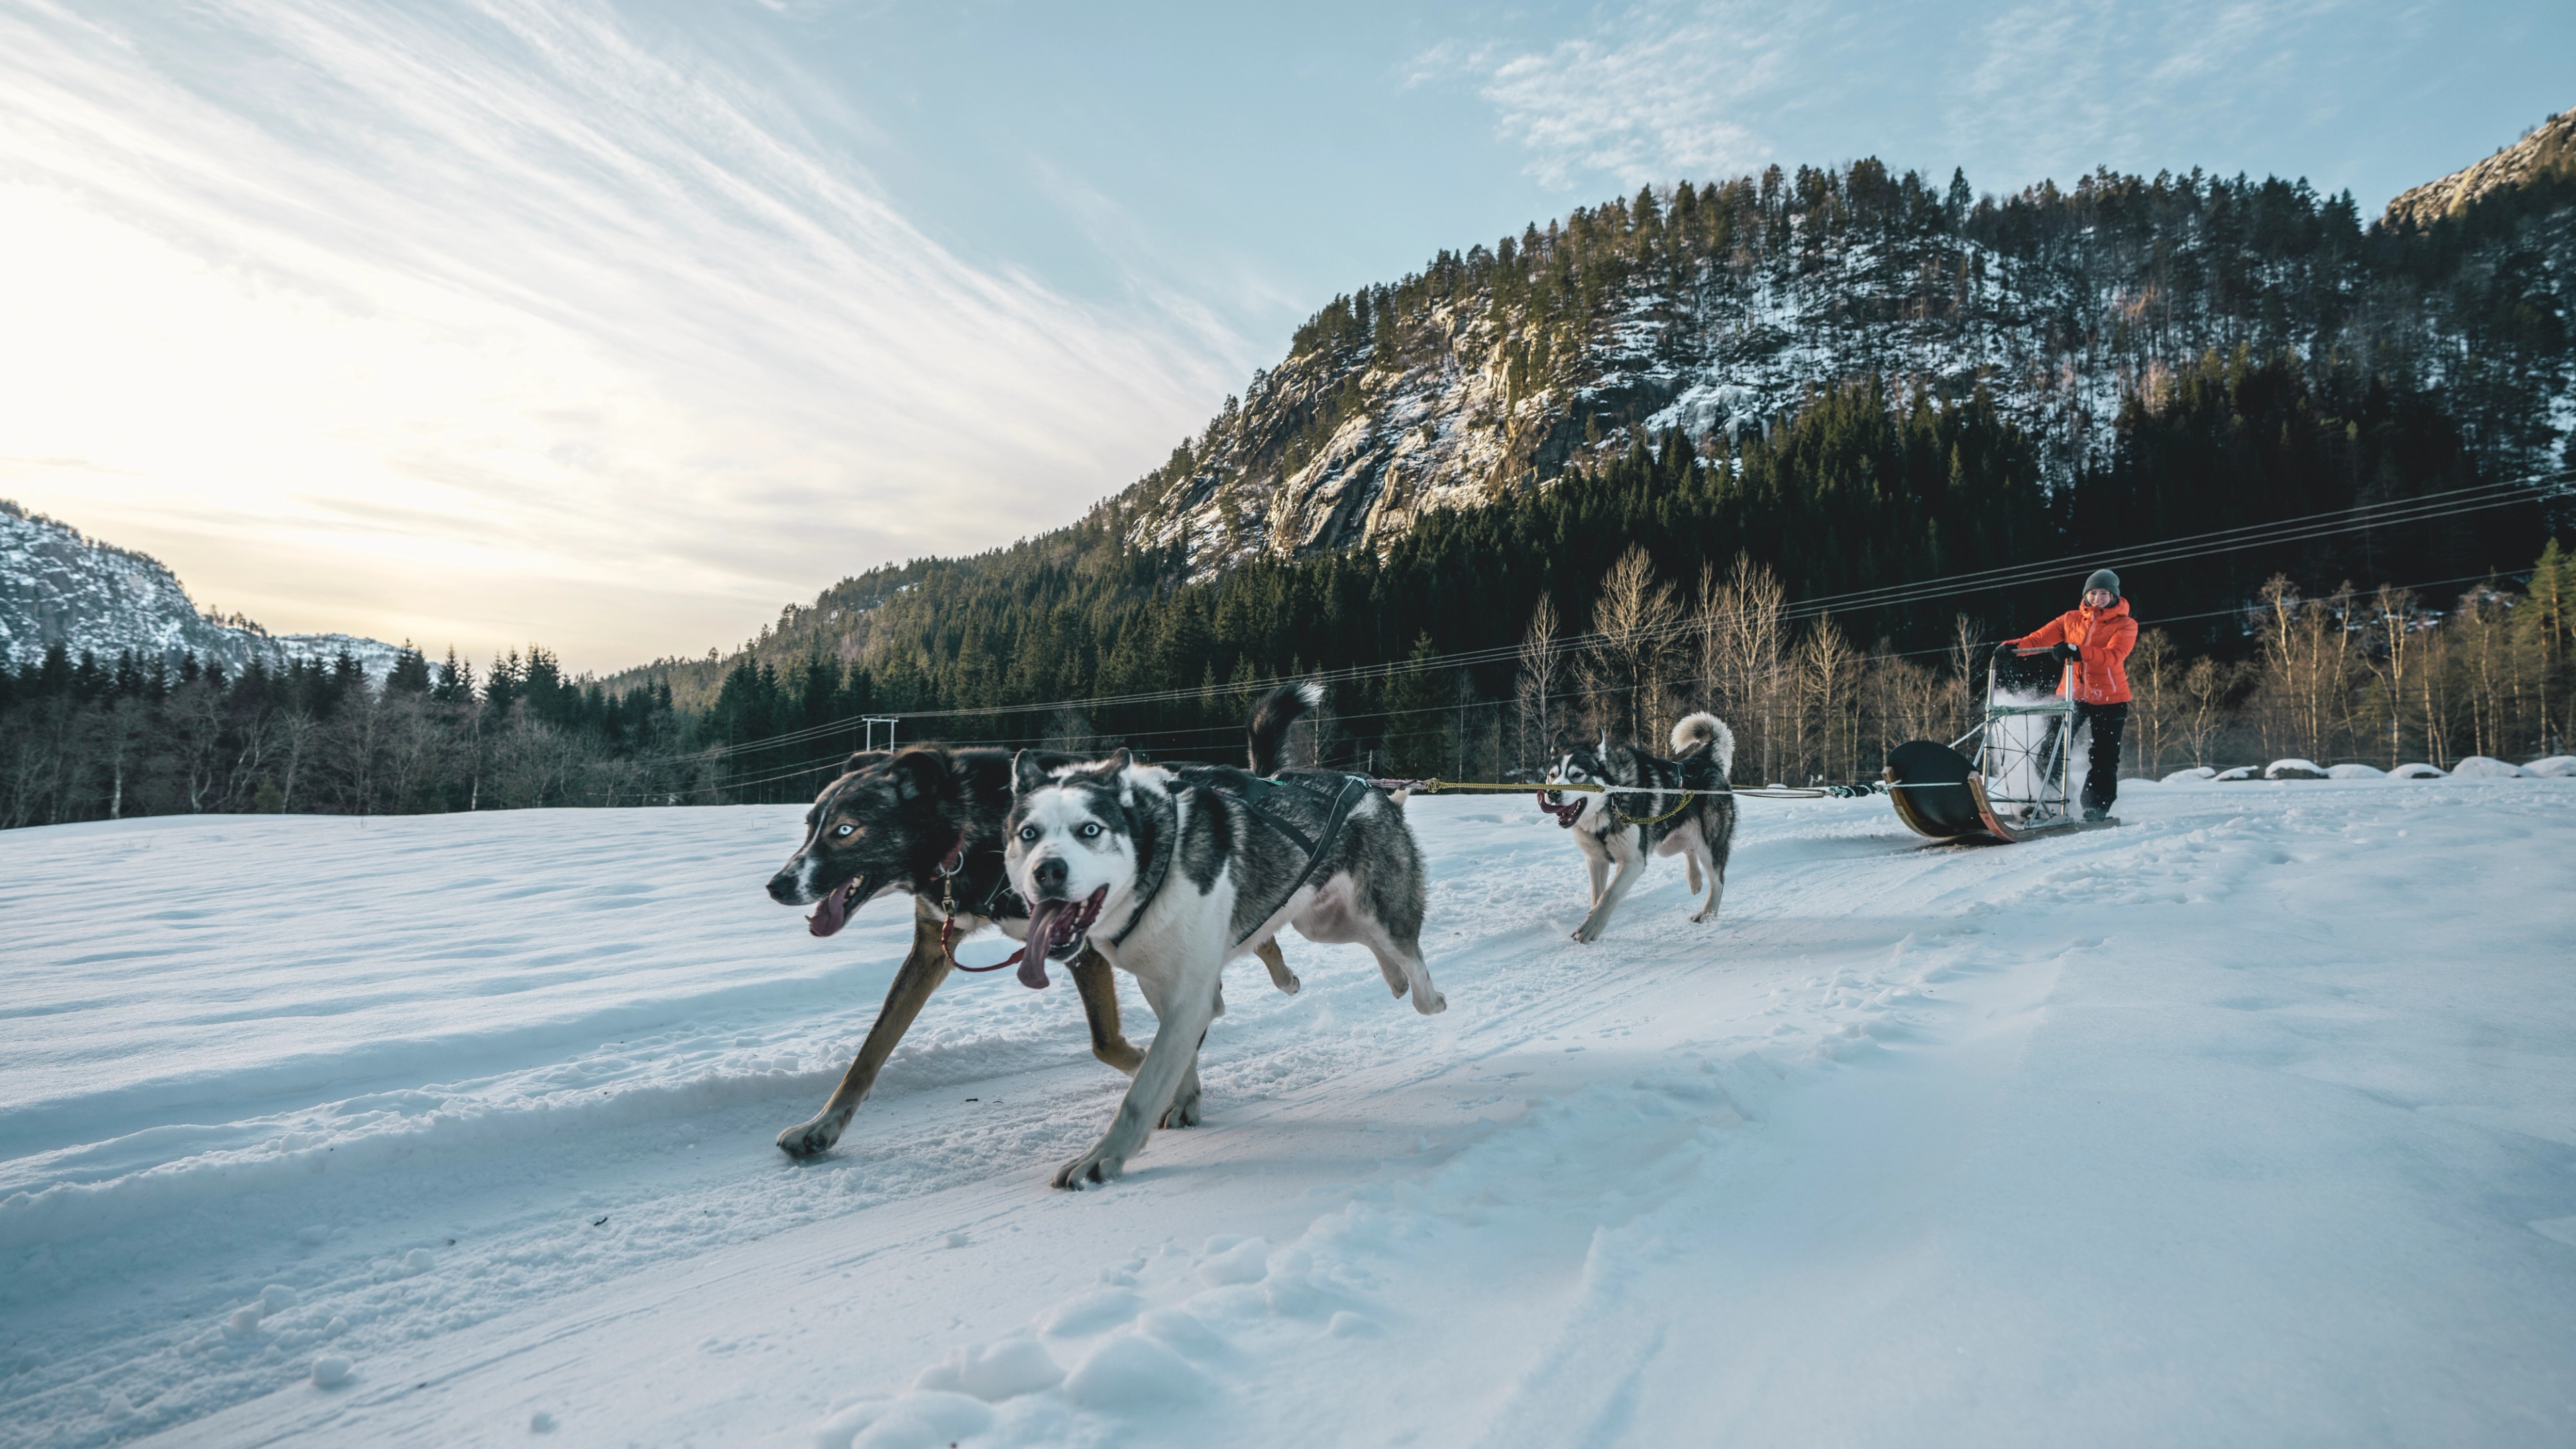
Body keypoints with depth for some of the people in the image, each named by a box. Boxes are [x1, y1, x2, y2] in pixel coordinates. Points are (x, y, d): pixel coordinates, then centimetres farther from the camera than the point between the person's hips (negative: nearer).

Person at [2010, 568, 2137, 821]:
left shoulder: (2125, 626, -4)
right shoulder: (2071, 620, 7)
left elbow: (2114, 656, -23)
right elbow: (2040, 639, -5)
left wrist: (2078, 652, -39)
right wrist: (2015, 646, -26)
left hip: (2109, 700, -2)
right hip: (2073, 695, 2)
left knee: (2103, 760, 2)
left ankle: (2096, 810, 13)